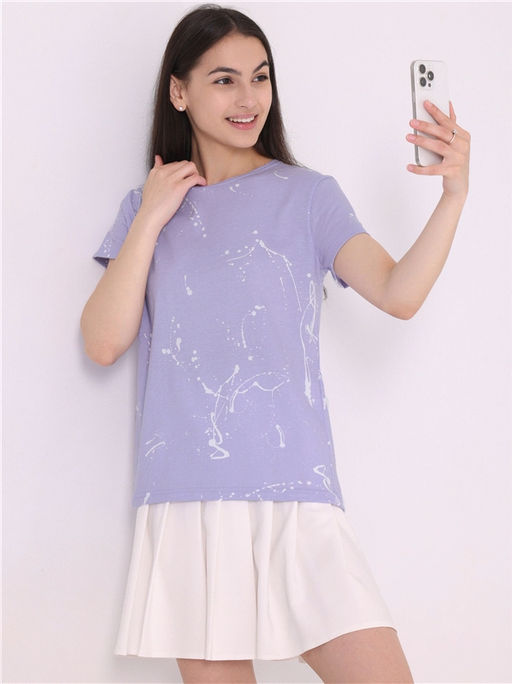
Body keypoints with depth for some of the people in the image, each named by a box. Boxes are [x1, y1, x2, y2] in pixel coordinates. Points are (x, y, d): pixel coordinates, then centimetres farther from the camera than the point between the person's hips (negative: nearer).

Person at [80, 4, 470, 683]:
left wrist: (453, 196, -21)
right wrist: (150, 219, -2)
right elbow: (104, 342, 1)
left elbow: (399, 294, -7)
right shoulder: (146, 207, 12)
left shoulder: (307, 195, 7)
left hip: (296, 497, -1)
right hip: (185, 501, 1)